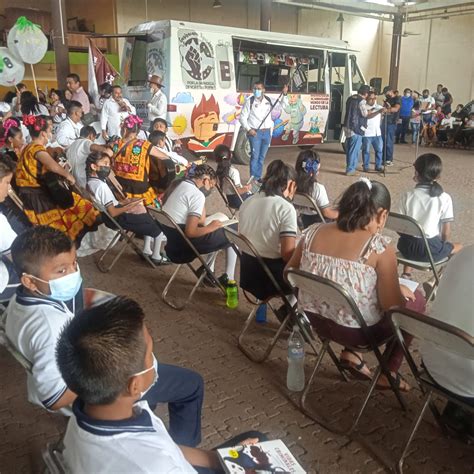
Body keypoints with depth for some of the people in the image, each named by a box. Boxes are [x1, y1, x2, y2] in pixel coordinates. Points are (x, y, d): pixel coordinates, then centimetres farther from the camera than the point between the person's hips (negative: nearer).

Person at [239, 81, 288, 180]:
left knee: (262, 157, 11)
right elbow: (242, 117, -3)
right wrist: (248, 129, -13)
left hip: (267, 132, 5)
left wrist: (284, 94, 5)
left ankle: (258, 177, 20)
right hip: (255, 133, -4)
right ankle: (253, 178, -2)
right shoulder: (249, 101, -3)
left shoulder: (269, 100, 9)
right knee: (255, 156, -8)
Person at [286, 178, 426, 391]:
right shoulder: (380, 248, -19)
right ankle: (388, 373, 25)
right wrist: (400, 291, 6)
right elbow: (391, 306, -15)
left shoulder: (313, 232, -5)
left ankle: (350, 353, 21)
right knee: (416, 300, 20)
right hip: (356, 331, -6)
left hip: (314, 320, 6)